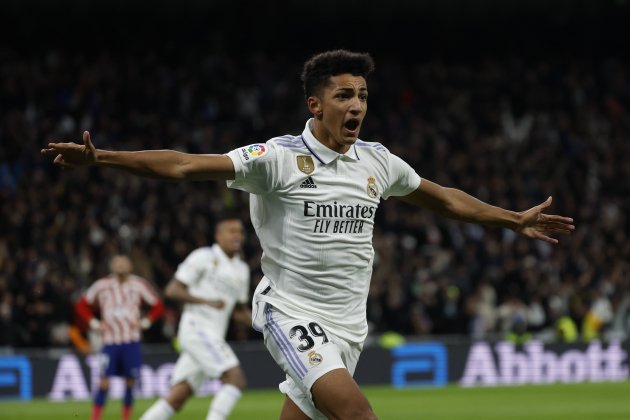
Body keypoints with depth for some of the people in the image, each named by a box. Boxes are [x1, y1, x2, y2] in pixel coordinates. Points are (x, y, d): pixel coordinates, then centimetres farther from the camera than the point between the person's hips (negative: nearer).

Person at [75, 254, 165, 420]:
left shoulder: (138, 285, 1)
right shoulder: (102, 286, 2)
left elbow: (158, 306, 10)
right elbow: (82, 305, 14)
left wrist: (145, 322, -2)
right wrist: (94, 323, 3)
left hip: (131, 341, 1)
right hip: (110, 340, -1)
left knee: (130, 381, 2)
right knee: (104, 381, -9)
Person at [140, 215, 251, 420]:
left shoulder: (242, 270, 19)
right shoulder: (203, 257, -3)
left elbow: (239, 311, 28)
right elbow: (172, 290, -7)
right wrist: (206, 301, -17)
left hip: (214, 337, 8)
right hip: (197, 329, -8)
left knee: (176, 399, 2)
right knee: (235, 378, -20)